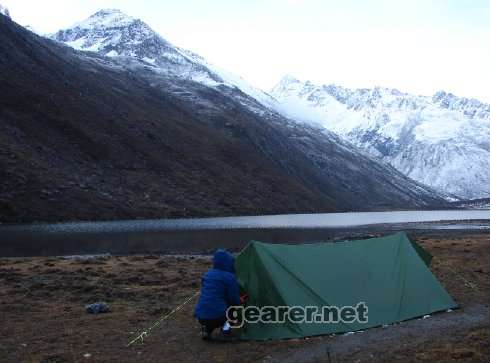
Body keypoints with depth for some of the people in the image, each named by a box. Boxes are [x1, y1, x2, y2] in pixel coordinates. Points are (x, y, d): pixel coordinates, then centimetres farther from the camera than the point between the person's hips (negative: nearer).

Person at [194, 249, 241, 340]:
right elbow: (235, 301, -3)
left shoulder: (207, 274, 14)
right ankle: (225, 326, 2)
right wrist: (239, 301, 23)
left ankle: (206, 328, 10)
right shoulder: (229, 277, -5)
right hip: (217, 316, -5)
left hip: (201, 316, 5)